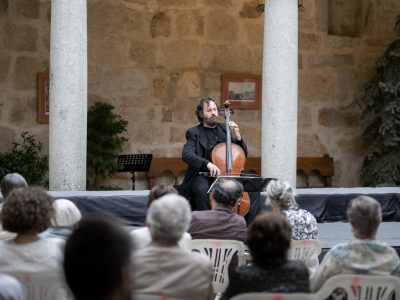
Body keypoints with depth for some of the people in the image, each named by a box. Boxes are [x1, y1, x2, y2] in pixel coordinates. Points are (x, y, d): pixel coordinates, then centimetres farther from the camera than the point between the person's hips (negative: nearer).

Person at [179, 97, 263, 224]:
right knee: (202, 190, -38)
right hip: (203, 176, -4)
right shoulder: (194, 133, 2)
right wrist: (207, 164, -34)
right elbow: (187, 155, -16)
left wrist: (237, 136, -3)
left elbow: (243, 154, 16)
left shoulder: (225, 129, 14)